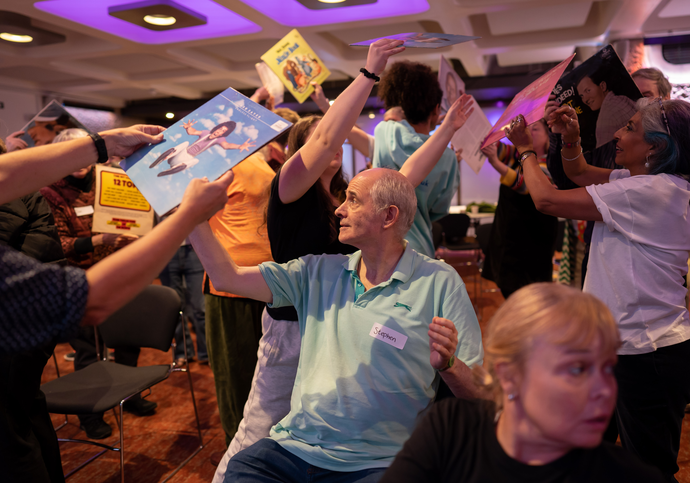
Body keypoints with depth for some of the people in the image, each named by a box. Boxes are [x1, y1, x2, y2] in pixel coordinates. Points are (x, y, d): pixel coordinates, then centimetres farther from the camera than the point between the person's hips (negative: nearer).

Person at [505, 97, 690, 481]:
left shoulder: (648, 191, -23)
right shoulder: (648, 182, 8)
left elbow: (546, 199, -23)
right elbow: (578, 172, 20)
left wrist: (526, 149, -6)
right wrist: (571, 137, 0)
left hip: (649, 352, -10)